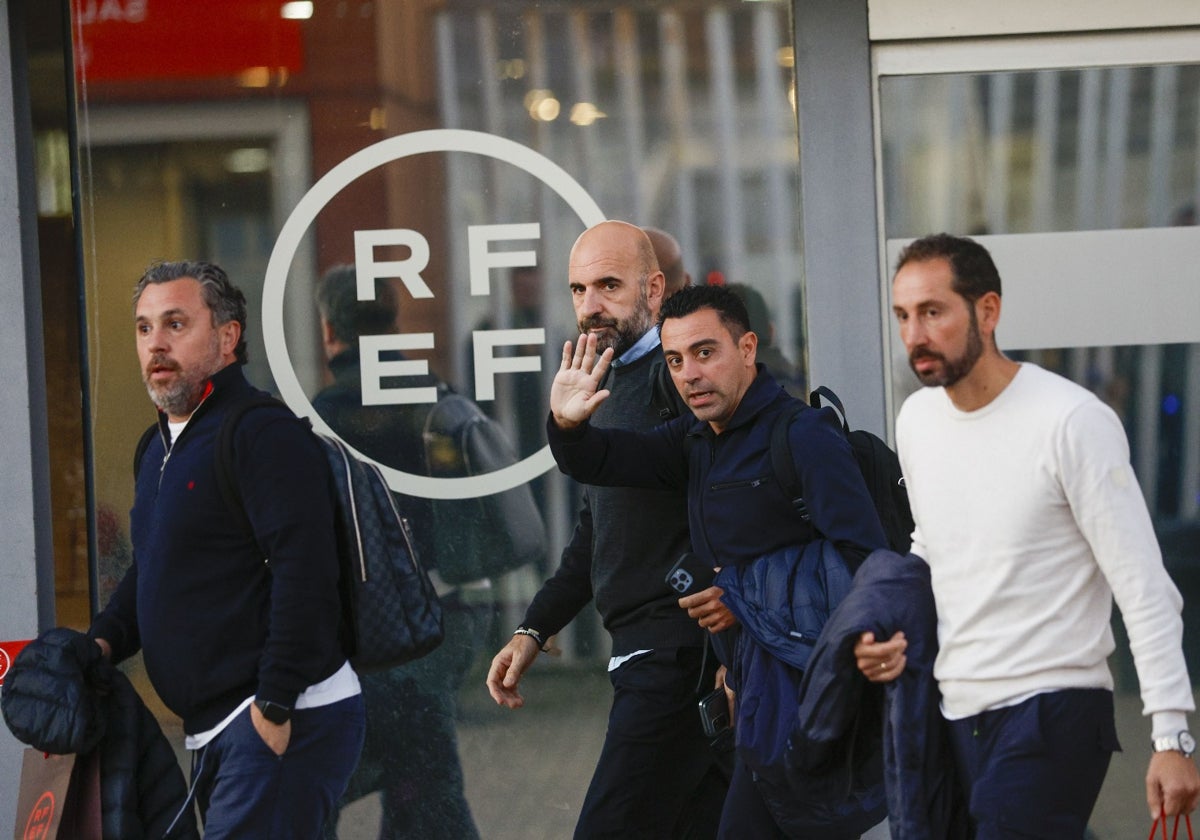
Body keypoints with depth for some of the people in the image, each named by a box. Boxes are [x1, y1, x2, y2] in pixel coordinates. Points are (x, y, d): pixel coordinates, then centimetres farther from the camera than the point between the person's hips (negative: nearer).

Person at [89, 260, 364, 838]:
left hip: (284, 723, -10)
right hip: (215, 730, 10)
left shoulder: (264, 434, -12)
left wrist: (273, 710, -24)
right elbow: (150, 570, 30)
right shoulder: (158, 448, 19)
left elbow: (304, 578, -21)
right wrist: (103, 640, 11)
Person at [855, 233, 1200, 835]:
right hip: (955, 715, 7)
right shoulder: (916, 419, 9)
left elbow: (1145, 589, -13)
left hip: (1050, 713, -7)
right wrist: (894, 633, 7)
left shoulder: (1073, 422, -13)